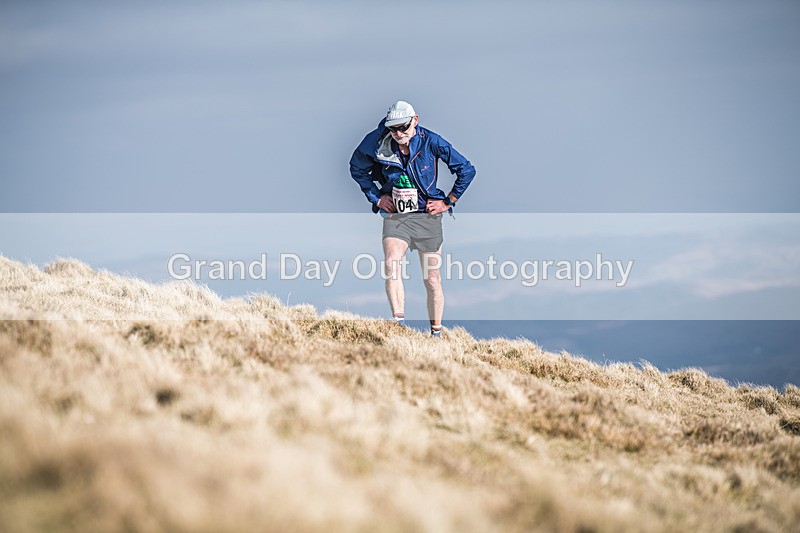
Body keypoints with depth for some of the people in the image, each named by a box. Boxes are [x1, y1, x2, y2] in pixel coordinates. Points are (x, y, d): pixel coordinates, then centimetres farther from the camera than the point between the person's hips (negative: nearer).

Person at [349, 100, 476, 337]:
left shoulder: (431, 142, -11)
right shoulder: (379, 145, -6)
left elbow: (467, 170, -2)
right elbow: (357, 169, 15)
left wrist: (448, 202, -2)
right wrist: (376, 197, 7)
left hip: (427, 216, 0)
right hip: (395, 216, 0)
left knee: (432, 280, 4)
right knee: (392, 265, -26)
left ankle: (436, 333, 19)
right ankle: (399, 324, -33)